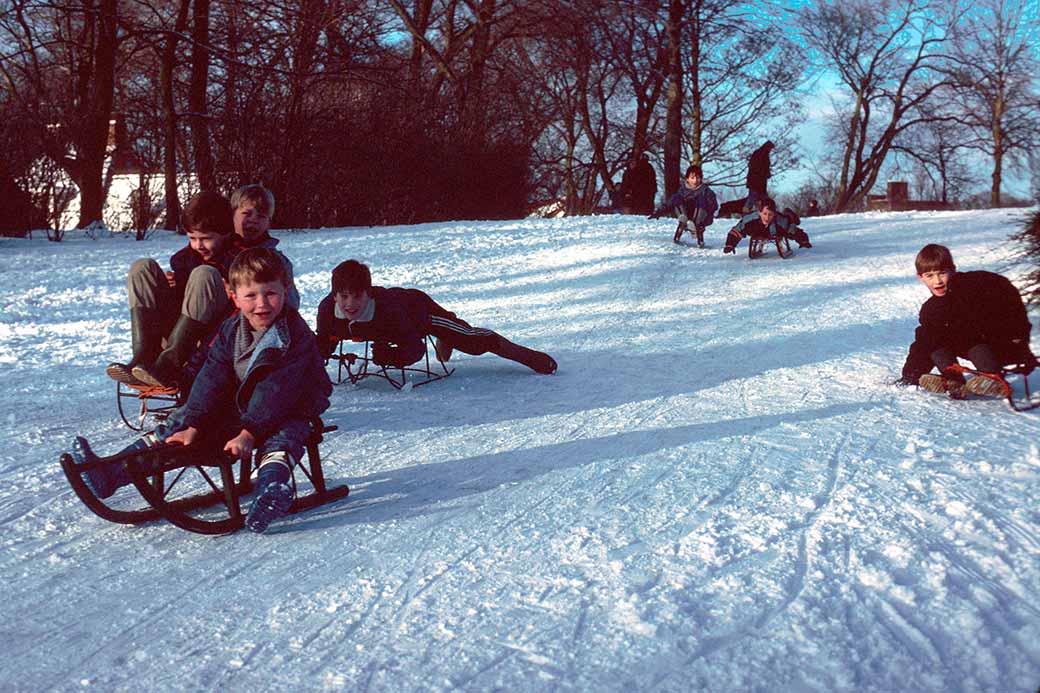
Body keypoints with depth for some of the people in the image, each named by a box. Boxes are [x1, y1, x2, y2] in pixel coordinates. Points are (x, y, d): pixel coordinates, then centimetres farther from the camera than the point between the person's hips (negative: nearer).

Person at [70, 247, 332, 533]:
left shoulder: (296, 336, -19)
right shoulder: (231, 330, 0)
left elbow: (277, 391, -26)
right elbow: (212, 380, -7)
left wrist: (249, 433, -33)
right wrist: (194, 425, -18)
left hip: (288, 414, -5)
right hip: (237, 410, 6)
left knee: (282, 438, -37)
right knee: (180, 424, -4)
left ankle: (271, 486, -66)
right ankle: (109, 474, -8)